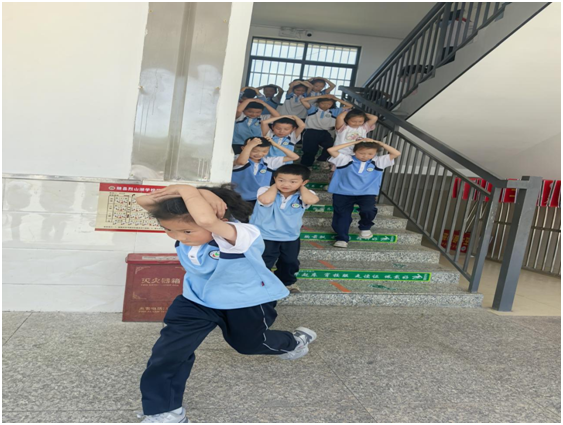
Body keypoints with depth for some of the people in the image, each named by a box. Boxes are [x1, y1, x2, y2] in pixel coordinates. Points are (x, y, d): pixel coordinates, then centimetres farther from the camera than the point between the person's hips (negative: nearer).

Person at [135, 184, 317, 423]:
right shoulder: (184, 229, -20)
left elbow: (207, 220, -66)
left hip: (248, 303, -4)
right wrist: (170, 194, -40)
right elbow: (143, 203, -23)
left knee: (247, 343, 25)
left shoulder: (240, 237, -43)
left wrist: (189, 191, -51)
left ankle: (295, 342, 58)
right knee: (168, 351, -9)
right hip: (197, 300, 5)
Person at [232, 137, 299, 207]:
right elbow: (241, 162, -38)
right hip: (240, 200, -3)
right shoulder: (239, 159, -10)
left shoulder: (268, 161, 2)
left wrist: (275, 144, -4)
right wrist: (250, 145, -30)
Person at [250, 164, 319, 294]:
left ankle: (287, 282, 49)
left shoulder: (303, 195, -14)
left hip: (291, 237, 4)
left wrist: (301, 187, -20)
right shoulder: (266, 191, -19)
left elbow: (312, 200, -37)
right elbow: (265, 200, -42)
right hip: (265, 236, -3)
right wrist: (276, 185, -24)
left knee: (290, 263, 24)